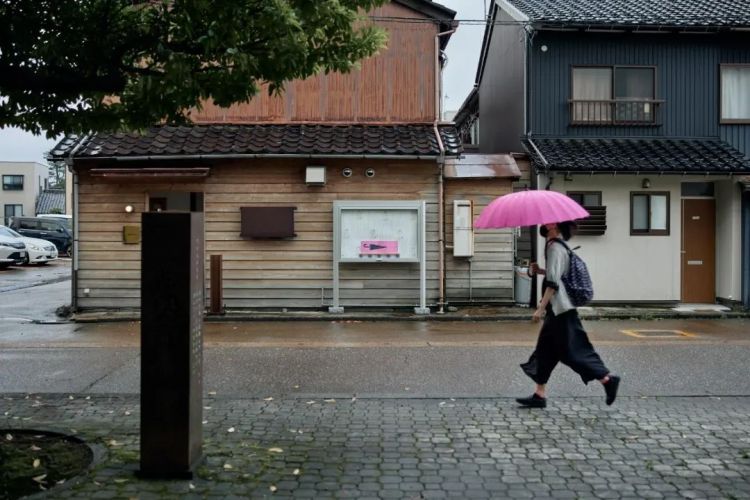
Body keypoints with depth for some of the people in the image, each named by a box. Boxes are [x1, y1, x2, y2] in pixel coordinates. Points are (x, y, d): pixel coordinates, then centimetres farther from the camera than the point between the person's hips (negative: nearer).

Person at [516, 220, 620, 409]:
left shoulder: (555, 248, -16)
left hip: (561, 309, -10)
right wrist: (540, 271, 10)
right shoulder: (556, 245, 13)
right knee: (545, 350, 10)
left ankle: (608, 379, 3)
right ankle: (539, 395, 15)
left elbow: (553, 282, -22)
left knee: (572, 350, -5)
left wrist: (541, 308, -22)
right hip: (555, 310, 10)